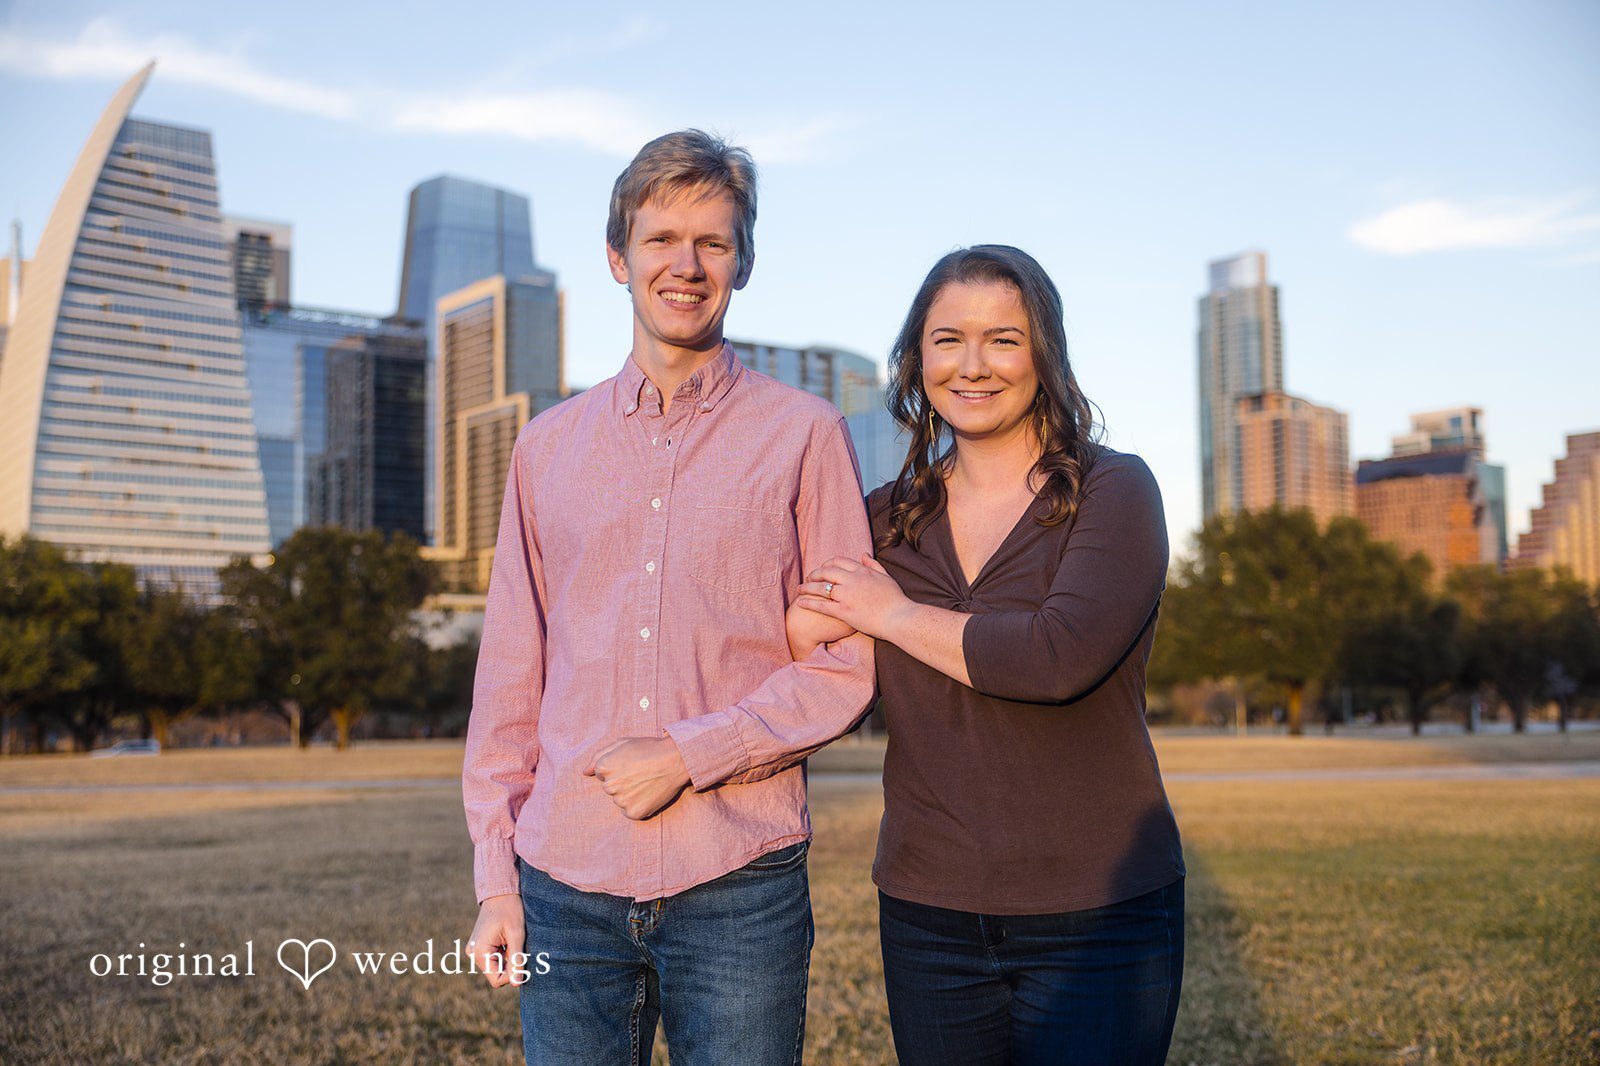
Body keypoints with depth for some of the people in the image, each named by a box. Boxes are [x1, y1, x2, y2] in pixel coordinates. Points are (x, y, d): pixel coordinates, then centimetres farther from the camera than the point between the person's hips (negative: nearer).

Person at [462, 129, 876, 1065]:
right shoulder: (549, 447, 10)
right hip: (567, 884, 3)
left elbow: (846, 668, -1)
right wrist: (495, 876, 8)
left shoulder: (805, 435, 1)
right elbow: (511, 676, 11)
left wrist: (690, 756, -12)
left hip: (740, 889, -2)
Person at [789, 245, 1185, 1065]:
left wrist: (893, 613, -10)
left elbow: (1063, 656, -22)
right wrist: (810, 623, -11)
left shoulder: (1113, 491, -6)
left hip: (1098, 914, -3)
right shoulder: (887, 517, 6)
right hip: (927, 914, 4)